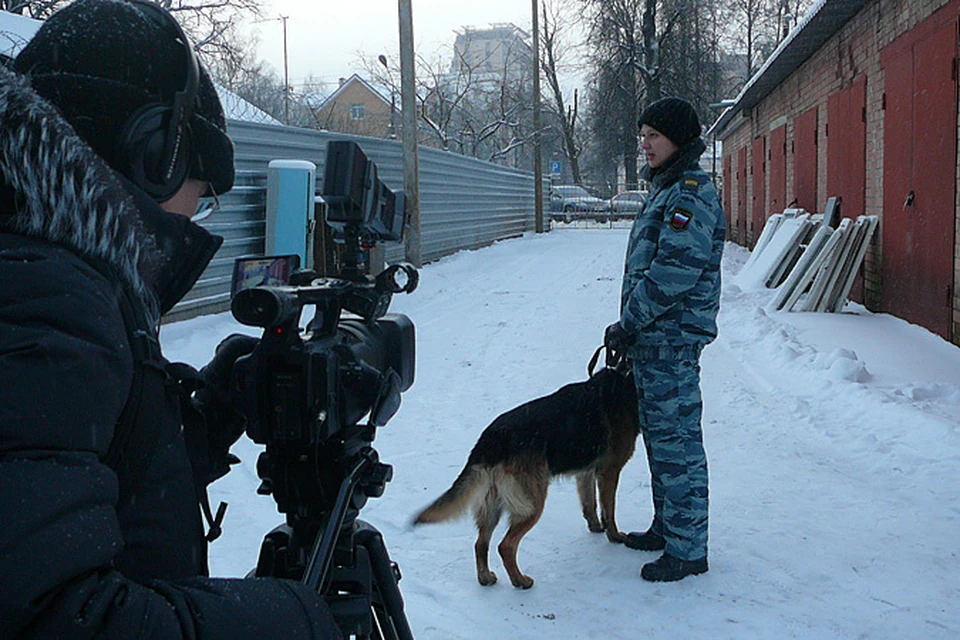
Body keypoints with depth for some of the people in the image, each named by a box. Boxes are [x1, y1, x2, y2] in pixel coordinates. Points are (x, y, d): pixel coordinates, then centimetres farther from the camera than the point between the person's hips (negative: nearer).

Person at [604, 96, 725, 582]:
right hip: (653, 339, 10)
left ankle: (687, 550, 3)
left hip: (672, 340, -10)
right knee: (658, 435, 18)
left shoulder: (690, 193, -14)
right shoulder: (666, 189, 18)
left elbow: (675, 271, -23)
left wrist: (627, 323, -16)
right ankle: (666, 527, 31)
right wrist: (631, 328, 16)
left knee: (676, 441, -5)